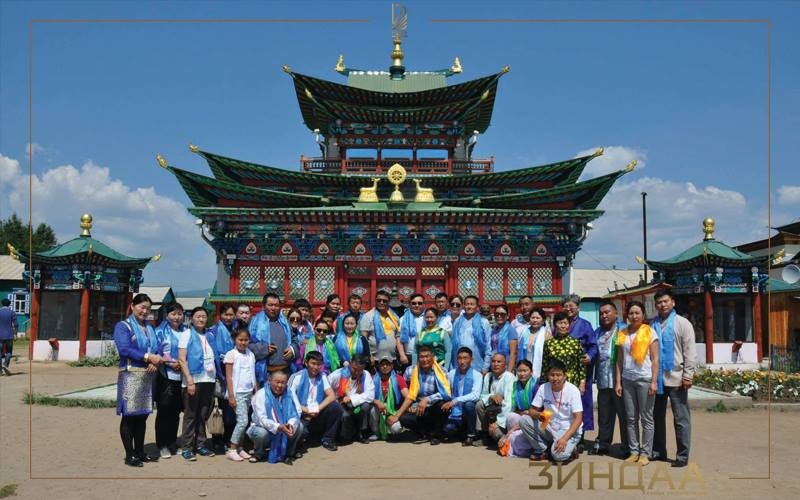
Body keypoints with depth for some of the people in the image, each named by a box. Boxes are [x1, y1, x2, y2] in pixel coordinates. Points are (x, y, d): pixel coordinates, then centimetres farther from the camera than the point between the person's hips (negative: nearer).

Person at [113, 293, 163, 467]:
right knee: (129, 415, -3)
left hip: (148, 376, 7)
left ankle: (140, 452, 18)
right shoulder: (123, 326, -1)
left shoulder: (149, 328, 19)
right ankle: (129, 455, 2)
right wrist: (148, 357, -20)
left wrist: (155, 362, -11)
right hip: (131, 375, -7)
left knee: (142, 415, 11)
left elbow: (157, 349, 11)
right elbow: (124, 349, -15)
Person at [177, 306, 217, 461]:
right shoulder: (187, 334, 0)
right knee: (190, 415, 0)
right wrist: (189, 380, -16)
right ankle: (186, 447, 6)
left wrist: (216, 375, 6)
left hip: (209, 380, 5)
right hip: (193, 379, -5)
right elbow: (182, 359, -7)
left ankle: (200, 445, 18)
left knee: (203, 415, 9)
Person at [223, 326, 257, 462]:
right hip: (237, 392, -5)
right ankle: (232, 449, -2)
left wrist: (256, 392, 8)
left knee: (242, 421, 6)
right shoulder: (231, 354, -6)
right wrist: (231, 396, -11)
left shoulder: (250, 354, 9)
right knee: (243, 421, -10)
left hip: (249, 392, 5)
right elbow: (228, 377, -8)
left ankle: (238, 447, 15)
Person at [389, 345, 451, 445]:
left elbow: (446, 393, -22)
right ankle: (426, 432, 6)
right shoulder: (416, 372, 2)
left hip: (436, 410, -3)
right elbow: (410, 396, 1)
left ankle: (436, 435, -9)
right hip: (419, 410, 3)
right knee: (403, 419, -23)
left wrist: (427, 400, -32)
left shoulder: (440, 371, -9)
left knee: (441, 403, -35)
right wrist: (397, 415, -9)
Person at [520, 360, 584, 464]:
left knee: (558, 455, -32)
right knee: (523, 420, -17)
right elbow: (532, 411, -2)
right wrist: (538, 415, -27)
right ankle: (542, 450, 0)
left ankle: (569, 450, 5)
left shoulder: (573, 390, -17)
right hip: (549, 427, 4)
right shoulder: (543, 388, -7)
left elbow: (578, 419, -18)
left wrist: (564, 438, -30)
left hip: (569, 431, -4)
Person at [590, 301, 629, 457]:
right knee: (604, 415, 12)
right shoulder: (597, 332, 17)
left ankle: (628, 448, 7)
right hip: (603, 381, 6)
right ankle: (603, 444, 21)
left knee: (624, 415, 0)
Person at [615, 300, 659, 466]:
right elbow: (619, 360, 10)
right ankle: (633, 451, 14)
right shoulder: (622, 334, 10)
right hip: (627, 380, 4)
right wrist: (618, 382, 5)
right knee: (631, 418, 7)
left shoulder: (649, 332, -1)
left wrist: (654, 381, -10)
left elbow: (655, 359, -4)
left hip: (644, 379, -4)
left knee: (646, 418, 2)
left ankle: (645, 453, 8)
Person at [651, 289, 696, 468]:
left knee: (681, 419, 0)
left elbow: (689, 351, -6)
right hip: (656, 378, 4)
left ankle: (682, 456, 6)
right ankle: (658, 451, 24)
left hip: (676, 378, -4)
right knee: (657, 416, 13)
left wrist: (688, 375, -12)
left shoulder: (682, 323, -2)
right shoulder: (652, 324, 8)